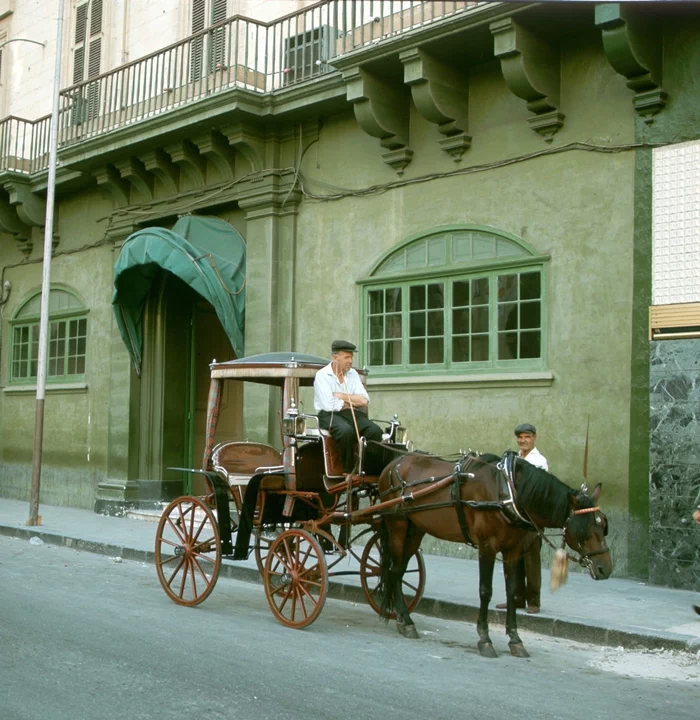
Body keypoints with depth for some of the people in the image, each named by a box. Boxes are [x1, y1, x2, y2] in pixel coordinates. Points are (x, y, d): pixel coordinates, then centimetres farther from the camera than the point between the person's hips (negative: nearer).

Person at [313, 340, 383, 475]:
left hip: (351, 414, 5)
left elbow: (364, 400, -1)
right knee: (346, 430, -37)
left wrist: (341, 396, -8)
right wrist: (351, 402, -2)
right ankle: (349, 470, -22)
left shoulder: (353, 374, 11)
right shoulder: (322, 375, -5)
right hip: (329, 415, -5)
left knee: (375, 431, -23)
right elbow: (329, 405, -16)